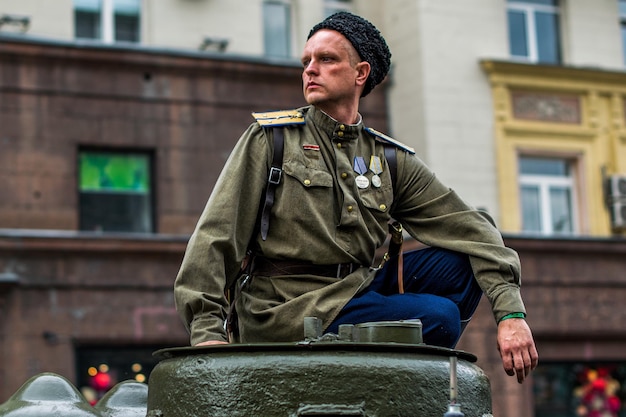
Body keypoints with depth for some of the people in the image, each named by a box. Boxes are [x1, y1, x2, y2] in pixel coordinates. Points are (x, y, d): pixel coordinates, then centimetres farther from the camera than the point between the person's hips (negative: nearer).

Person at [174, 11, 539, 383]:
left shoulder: (391, 160, 11)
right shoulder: (269, 139, 1)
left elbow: (469, 228, 3)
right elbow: (216, 237, -4)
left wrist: (511, 313, -10)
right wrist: (207, 331, -15)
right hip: (286, 310, -5)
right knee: (439, 316, -20)